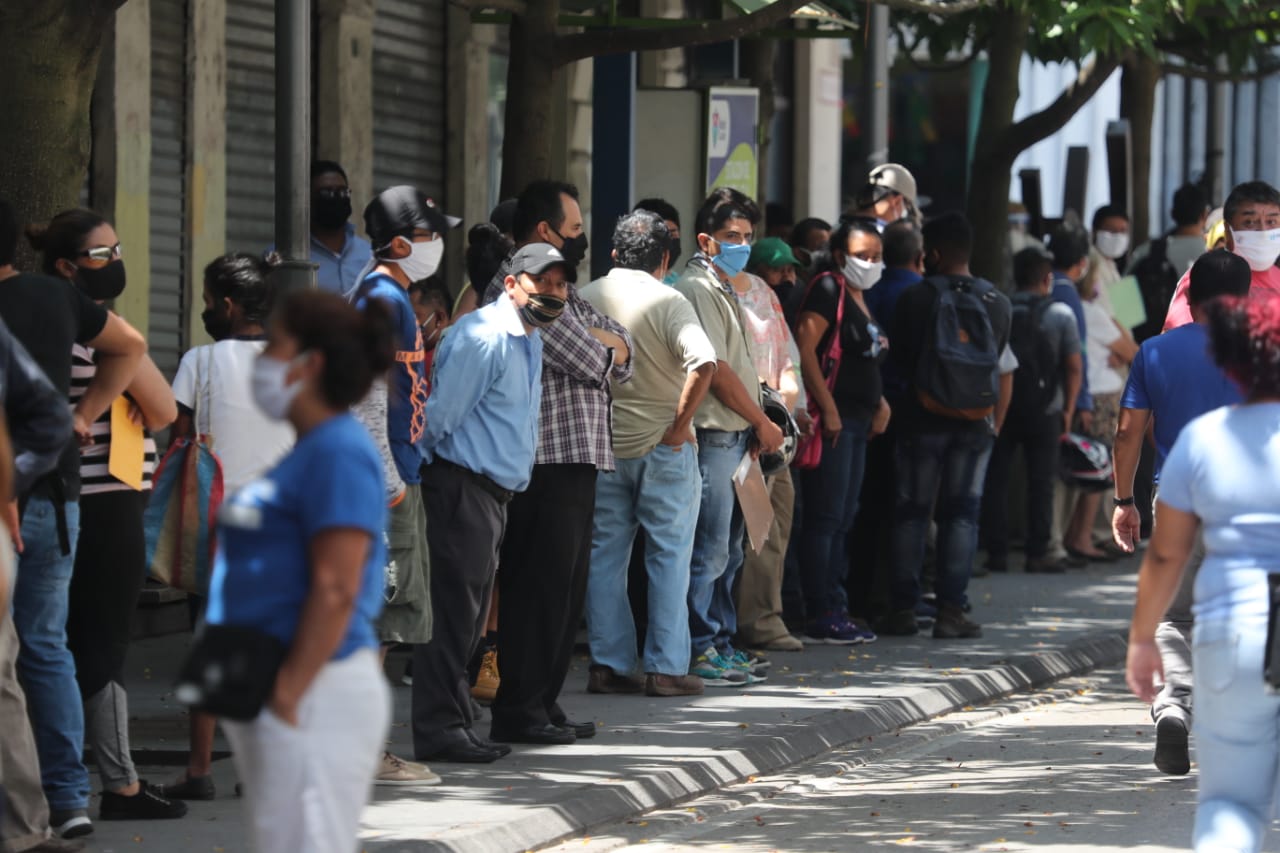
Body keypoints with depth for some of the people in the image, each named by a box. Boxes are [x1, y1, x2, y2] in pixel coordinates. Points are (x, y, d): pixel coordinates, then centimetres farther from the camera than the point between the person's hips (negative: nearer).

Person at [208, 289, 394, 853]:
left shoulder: (338, 452, -14)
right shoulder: (308, 452, 17)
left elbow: (335, 591, -21)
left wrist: (290, 692, -21)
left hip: (316, 694, -11)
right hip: (273, 693, 11)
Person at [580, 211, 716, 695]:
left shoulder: (584, 300, 2)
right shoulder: (668, 304, -11)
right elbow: (703, 364, -25)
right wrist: (680, 424, -15)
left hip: (603, 447, 4)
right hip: (662, 447, -4)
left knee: (605, 555, 10)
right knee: (669, 555, 3)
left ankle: (609, 664, 9)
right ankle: (666, 668, 2)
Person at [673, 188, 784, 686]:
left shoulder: (723, 290, 20)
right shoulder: (698, 290, -12)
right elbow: (715, 370, -18)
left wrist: (757, 424, 10)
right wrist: (762, 422, -10)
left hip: (735, 436, 10)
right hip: (713, 437, -10)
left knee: (727, 551, 14)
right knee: (709, 551, -9)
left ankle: (721, 643, 19)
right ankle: (700, 651, -7)